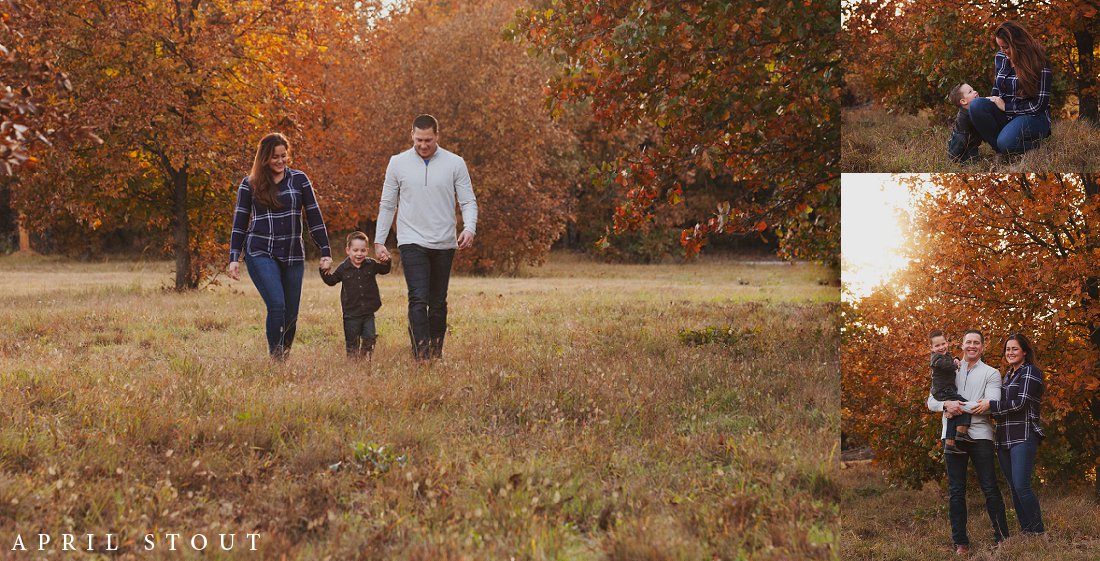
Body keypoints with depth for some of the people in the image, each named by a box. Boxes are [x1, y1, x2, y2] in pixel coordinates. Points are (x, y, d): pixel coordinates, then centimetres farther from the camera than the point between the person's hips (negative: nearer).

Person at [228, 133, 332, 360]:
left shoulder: (299, 179, 6)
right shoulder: (249, 185, 3)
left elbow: (314, 217, 8)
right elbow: (239, 223, 5)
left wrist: (325, 252, 4)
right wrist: (234, 258, -1)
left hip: (293, 256, 2)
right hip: (261, 254, -2)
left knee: (291, 313, 5)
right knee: (277, 305, -19)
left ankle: (285, 356, 24)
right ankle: (275, 357, -9)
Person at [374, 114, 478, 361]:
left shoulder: (455, 163, 1)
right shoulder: (398, 163, 3)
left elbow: (468, 201, 0)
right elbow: (387, 205, 8)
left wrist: (469, 228, -20)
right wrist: (379, 241, 3)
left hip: (444, 244, 2)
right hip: (412, 242, -1)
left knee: (438, 303, 10)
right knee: (418, 299, -15)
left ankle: (436, 353, 21)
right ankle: (421, 355, -20)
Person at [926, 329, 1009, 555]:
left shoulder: (991, 374, 8)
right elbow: (932, 401, 8)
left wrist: (962, 407, -16)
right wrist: (947, 404, -14)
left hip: (980, 433, -2)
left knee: (990, 488, -4)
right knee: (956, 491, 3)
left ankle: (1002, 536, 3)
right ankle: (960, 542, 6)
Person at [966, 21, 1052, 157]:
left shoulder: (1039, 63, -12)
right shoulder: (1000, 58, 7)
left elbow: (1039, 104, -13)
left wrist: (1005, 107, -12)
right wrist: (990, 101, -3)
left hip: (1033, 117, -6)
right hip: (1006, 115, 6)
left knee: (1005, 143, -36)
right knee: (976, 105, -26)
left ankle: (1033, 147, -1)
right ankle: (1001, 150, -15)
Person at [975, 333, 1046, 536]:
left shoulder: (1030, 372, -3)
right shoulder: (1008, 376, 21)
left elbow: (1021, 403, -13)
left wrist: (991, 405, -13)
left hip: (1023, 437, -8)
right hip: (1004, 439, 8)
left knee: (1021, 486, -16)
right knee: (1013, 488, 6)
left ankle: (1038, 532, -7)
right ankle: (1025, 530, 11)